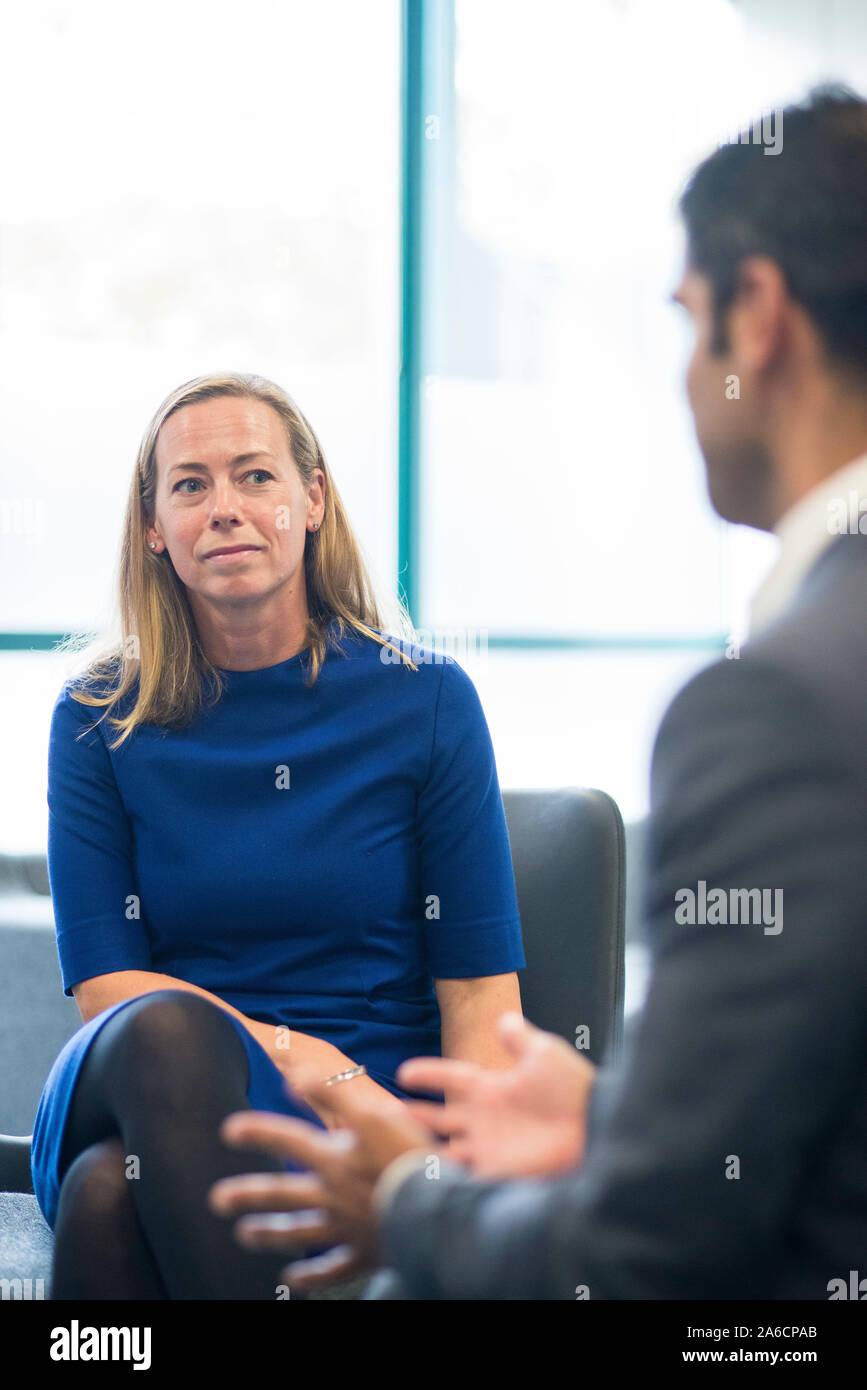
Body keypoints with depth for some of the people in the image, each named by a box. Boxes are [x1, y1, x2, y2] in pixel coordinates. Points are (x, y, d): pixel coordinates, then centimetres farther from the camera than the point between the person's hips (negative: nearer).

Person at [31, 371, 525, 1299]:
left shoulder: (426, 701, 5)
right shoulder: (97, 724, 9)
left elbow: (481, 995, 2)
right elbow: (104, 988, 2)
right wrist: (301, 1057, -15)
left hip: (364, 1122, -2)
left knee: (115, 1189, -35)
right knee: (164, 1030, -37)